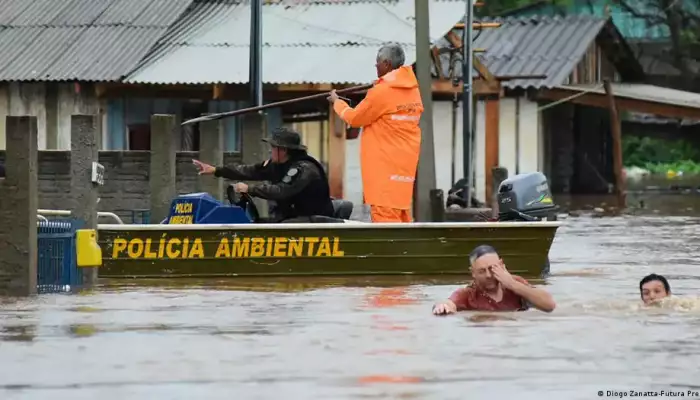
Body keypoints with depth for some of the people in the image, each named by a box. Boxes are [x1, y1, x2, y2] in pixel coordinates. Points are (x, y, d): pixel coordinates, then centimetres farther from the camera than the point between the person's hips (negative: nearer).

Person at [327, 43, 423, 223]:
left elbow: (354, 119, -3)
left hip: (385, 164, -8)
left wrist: (337, 102, 14)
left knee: (385, 216, -9)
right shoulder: (413, 91, 8)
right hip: (404, 162, 8)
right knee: (400, 214, 13)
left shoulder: (381, 92, -15)